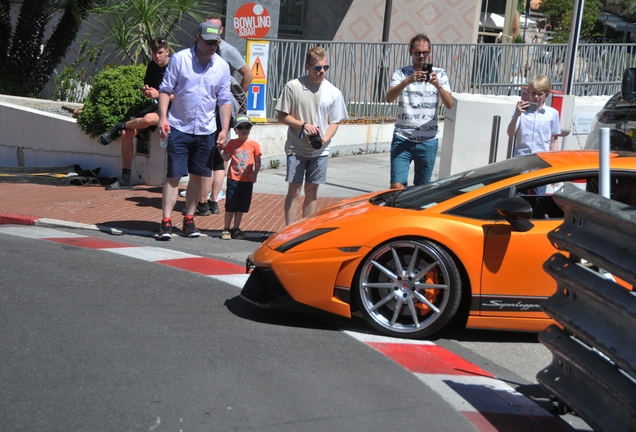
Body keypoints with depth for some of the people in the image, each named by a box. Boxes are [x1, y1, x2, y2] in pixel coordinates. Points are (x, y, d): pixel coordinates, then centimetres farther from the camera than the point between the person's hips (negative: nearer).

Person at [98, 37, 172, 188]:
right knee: (127, 133, -9)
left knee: (148, 119, -38)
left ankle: (119, 126, -7)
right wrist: (145, 90, -4)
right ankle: (126, 177, -1)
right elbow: (145, 88, 21)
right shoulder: (152, 67, 8)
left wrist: (158, 94, -24)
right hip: (157, 106, 7)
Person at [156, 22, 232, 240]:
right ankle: (166, 222, -3)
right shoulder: (180, 59, -5)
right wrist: (163, 117, -14)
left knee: (197, 176, 9)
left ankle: (189, 219, 20)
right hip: (179, 128, -3)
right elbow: (165, 89, -3)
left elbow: (224, 100, 10)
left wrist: (224, 129, 3)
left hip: (206, 131, 3)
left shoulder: (222, 66, 4)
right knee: (173, 175, -5)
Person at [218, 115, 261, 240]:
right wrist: (221, 150, -9)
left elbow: (258, 162, 5)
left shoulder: (254, 145, 0)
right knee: (230, 206, 3)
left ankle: (236, 229, 23)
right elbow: (226, 158, 6)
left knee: (241, 206, 10)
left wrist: (255, 173, -7)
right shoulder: (232, 143, 2)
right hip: (233, 179, -1)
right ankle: (226, 229, 13)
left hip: (247, 181, 1)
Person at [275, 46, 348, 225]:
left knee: (312, 191, 8)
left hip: (320, 151, 2)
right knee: (294, 190, -2)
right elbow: (282, 116, -2)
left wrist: (324, 139, -12)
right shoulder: (293, 86, -6)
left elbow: (334, 122, 7)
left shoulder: (333, 92, 2)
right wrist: (303, 125, -15)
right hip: (296, 149, -2)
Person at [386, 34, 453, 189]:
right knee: (397, 186, -10)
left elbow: (449, 105, -8)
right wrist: (407, 81, -31)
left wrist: (438, 85, -26)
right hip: (402, 139, -1)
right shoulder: (401, 73, 2)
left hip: (428, 141, 1)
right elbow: (389, 98, -15)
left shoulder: (439, 74, 4)